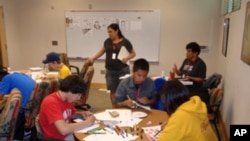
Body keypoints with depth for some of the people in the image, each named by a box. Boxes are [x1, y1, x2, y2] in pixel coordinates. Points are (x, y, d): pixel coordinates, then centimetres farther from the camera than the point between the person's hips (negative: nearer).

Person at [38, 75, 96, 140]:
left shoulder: (68, 99, -1)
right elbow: (64, 129, -34)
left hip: (69, 134, 7)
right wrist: (87, 122, -23)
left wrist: (82, 114, -3)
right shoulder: (51, 102, -24)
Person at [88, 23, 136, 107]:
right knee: (113, 91, 8)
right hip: (110, 71, 4)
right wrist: (93, 58, 12)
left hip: (122, 70, -3)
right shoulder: (108, 41, 7)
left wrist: (127, 58, -16)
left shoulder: (125, 42, -4)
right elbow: (102, 51, 21)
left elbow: (133, 53, 3)